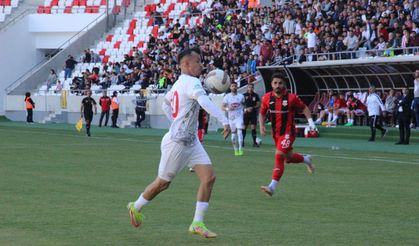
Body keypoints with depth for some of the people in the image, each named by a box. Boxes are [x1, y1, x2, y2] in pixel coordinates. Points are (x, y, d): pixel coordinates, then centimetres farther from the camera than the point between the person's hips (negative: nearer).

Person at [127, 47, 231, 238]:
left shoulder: (179, 83, 10)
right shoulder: (191, 82, -20)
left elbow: (166, 103, 27)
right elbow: (204, 101, -40)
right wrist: (224, 120, -49)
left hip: (191, 141, 9)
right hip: (177, 143, -9)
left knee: (209, 177, -3)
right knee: (163, 183, 8)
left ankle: (197, 224, -1)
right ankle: (136, 207, 32)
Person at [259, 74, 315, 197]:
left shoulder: (291, 98, -11)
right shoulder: (267, 98, -1)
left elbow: (304, 108, 3)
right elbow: (262, 113, 13)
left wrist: (310, 120, -10)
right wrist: (261, 125, -3)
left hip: (288, 132, -5)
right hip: (276, 133, 6)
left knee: (279, 156, -19)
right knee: (288, 158, 17)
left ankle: (272, 187, -19)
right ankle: (306, 159, 50)